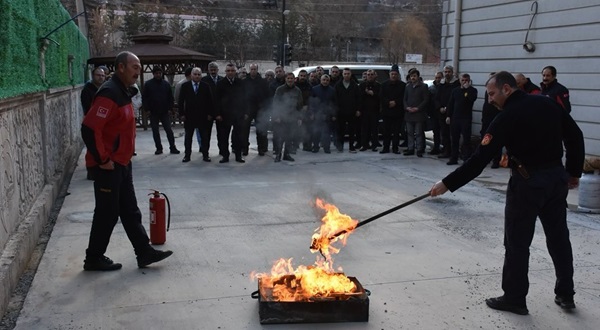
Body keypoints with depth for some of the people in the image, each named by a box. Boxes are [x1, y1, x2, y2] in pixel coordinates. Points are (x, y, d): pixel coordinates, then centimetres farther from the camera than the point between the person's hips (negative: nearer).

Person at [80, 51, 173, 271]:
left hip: (122, 164, 9)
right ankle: (94, 259, 16)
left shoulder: (123, 92, 12)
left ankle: (144, 252, 20)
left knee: (130, 212, 13)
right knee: (107, 213, 1)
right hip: (108, 166, -9)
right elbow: (89, 129, -26)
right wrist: (103, 159, -20)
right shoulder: (109, 94, -19)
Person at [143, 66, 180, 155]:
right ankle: (158, 148, 15)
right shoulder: (148, 84, 0)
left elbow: (170, 97, 6)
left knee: (169, 130, -1)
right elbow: (144, 98, 0)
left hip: (165, 112, 0)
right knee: (155, 131, 6)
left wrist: (169, 108, -2)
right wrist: (147, 109, -7)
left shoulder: (166, 84, 4)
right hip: (153, 112, 0)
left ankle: (172, 147, 4)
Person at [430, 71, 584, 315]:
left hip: (528, 181, -7)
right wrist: (574, 172, 17)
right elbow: (575, 136, 8)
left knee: (517, 242, 5)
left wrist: (447, 184, -14)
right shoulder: (548, 104, 5)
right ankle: (566, 294, 28)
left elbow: (480, 159, -17)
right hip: (557, 177, 7)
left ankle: (514, 298, 13)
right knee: (558, 237, 17)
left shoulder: (506, 118, -13)